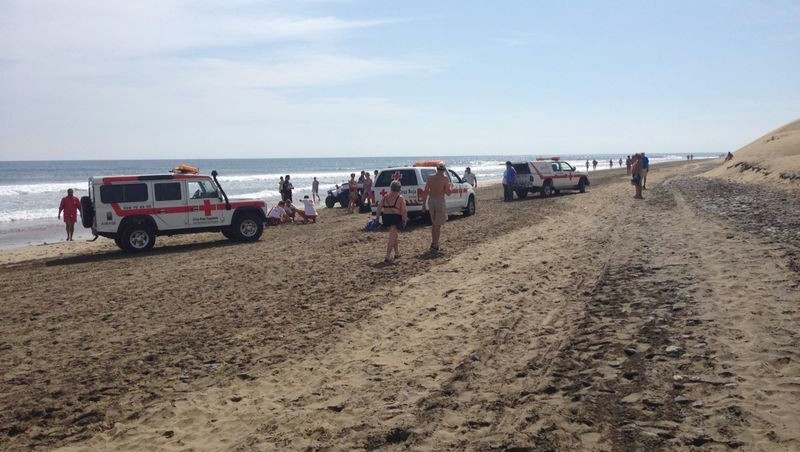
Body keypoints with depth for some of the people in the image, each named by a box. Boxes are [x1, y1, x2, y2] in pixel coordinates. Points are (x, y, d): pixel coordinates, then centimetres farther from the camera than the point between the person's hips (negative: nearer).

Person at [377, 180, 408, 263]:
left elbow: (379, 207, 9)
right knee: (392, 238, -5)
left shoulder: (385, 197, 10)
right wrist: (405, 220, 2)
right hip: (395, 217, -5)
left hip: (386, 217, 5)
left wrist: (377, 216, 15)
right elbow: (404, 211, -6)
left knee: (393, 235, 24)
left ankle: (397, 253, 34)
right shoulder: (400, 198, -2)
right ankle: (387, 257, -13)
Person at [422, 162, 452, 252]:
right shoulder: (445, 179, -8)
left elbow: (425, 192, 1)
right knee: (438, 225, 2)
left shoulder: (430, 178, 4)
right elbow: (448, 193, -9)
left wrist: (423, 204, 6)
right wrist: (450, 188, 13)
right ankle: (434, 246, 1)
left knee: (434, 224, 20)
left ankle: (434, 243, 23)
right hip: (440, 201, -5)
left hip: (431, 201, 5)